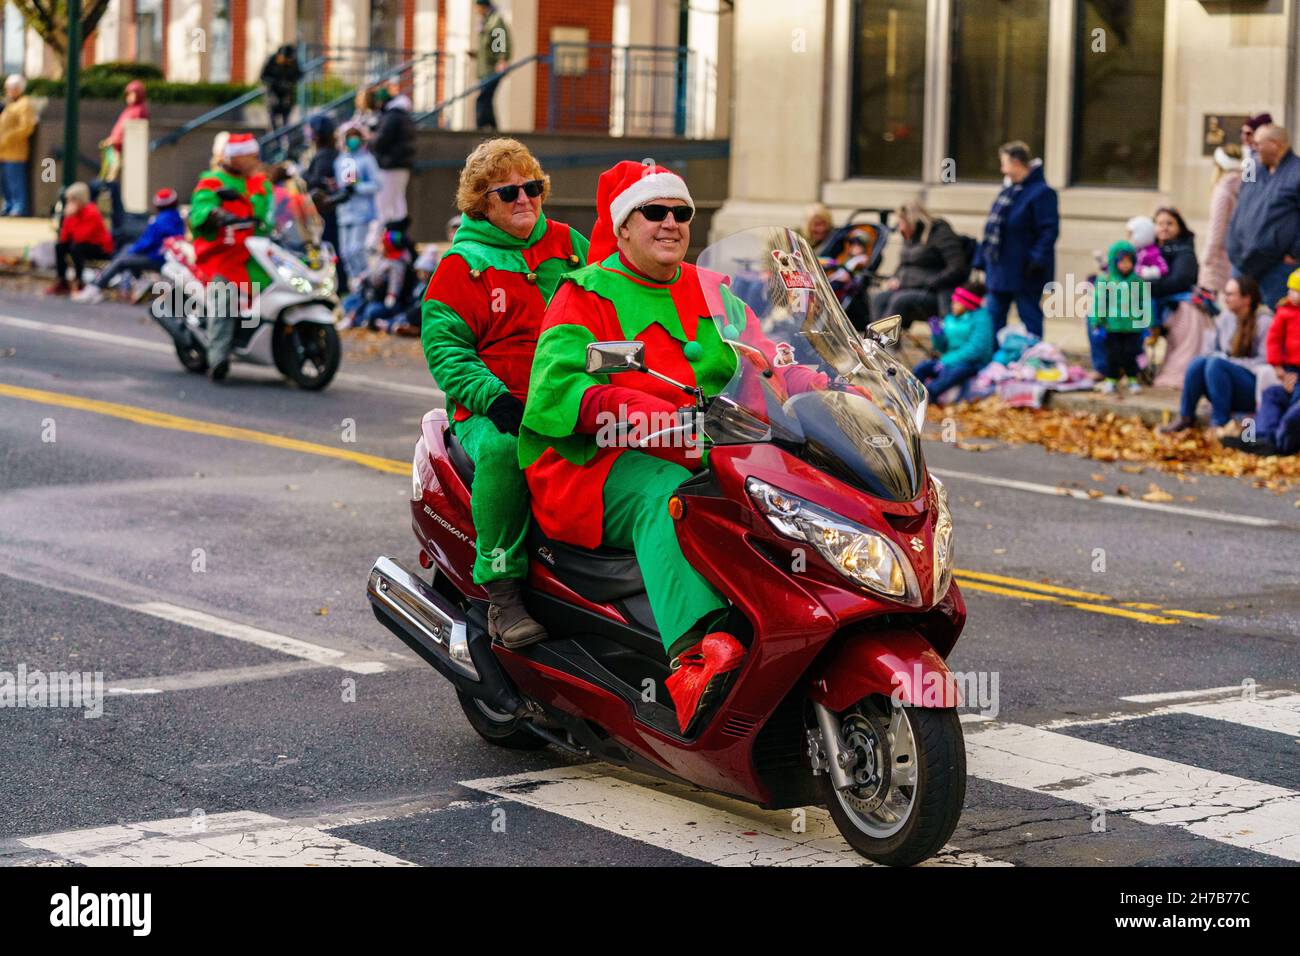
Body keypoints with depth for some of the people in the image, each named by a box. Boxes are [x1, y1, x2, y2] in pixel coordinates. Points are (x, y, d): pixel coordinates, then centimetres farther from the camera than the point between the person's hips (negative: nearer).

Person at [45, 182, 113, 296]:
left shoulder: (91, 213, -24)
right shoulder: (73, 211, -2)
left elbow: (81, 237, -34)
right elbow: (64, 238, -2)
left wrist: (71, 217, -33)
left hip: (102, 249, -8)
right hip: (84, 243, 8)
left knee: (76, 247, -31)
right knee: (59, 246, -3)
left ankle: (77, 283, -18)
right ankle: (61, 282, 2)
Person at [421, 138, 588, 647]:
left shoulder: (567, 244, 16)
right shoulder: (461, 266, 4)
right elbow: (444, 348, -3)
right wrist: (493, 398, -19)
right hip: (493, 412, -3)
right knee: (505, 449, -39)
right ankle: (501, 586, -29)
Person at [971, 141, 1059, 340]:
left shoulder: (1041, 193, -13)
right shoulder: (1007, 190, 13)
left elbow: (1049, 230, -19)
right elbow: (992, 227, 17)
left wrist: (1037, 260, -27)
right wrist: (982, 261, 14)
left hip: (1025, 274, -9)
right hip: (1000, 271, 9)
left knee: (1030, 320, 1)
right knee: (992, 319, 11)